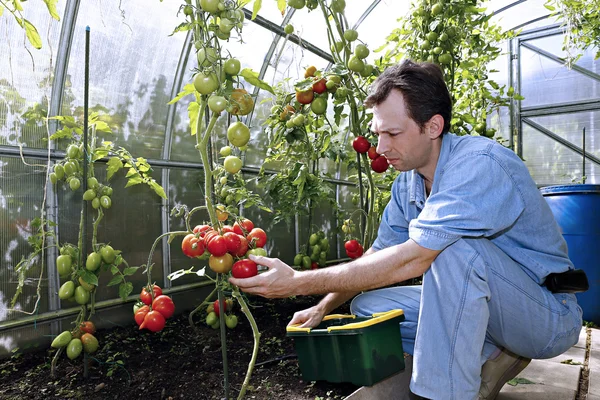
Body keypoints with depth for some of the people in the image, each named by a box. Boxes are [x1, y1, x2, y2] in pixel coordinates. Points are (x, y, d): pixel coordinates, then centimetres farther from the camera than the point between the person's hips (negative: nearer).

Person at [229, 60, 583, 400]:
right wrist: (322, 309, -4)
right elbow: (379, 256, 6)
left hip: (549, 314, -7)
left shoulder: (481, 164, -28)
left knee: (452, 246, -34)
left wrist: (298, 282, -32)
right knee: (368, 305, -2)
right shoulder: (407, 183, -1)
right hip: (474, 304, 8)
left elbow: (412, 259, -35)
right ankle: (493, 357, 2)